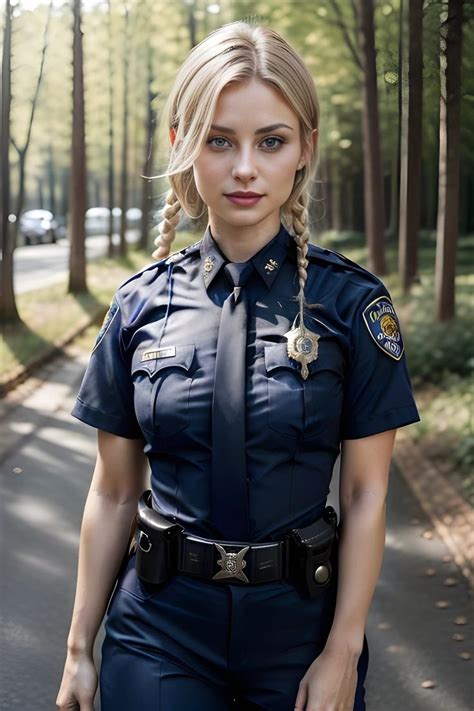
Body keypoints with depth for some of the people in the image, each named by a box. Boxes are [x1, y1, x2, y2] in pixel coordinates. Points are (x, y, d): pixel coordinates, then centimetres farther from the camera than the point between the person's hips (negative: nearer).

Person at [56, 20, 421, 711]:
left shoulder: (352, 302, -7)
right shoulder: (141, 304, -2)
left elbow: (365, 494, -6)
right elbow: (114, 492, 2)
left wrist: (342, 653, -8)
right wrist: (80, 647, 5)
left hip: (299, 624, -1)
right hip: (160, 627, 1)